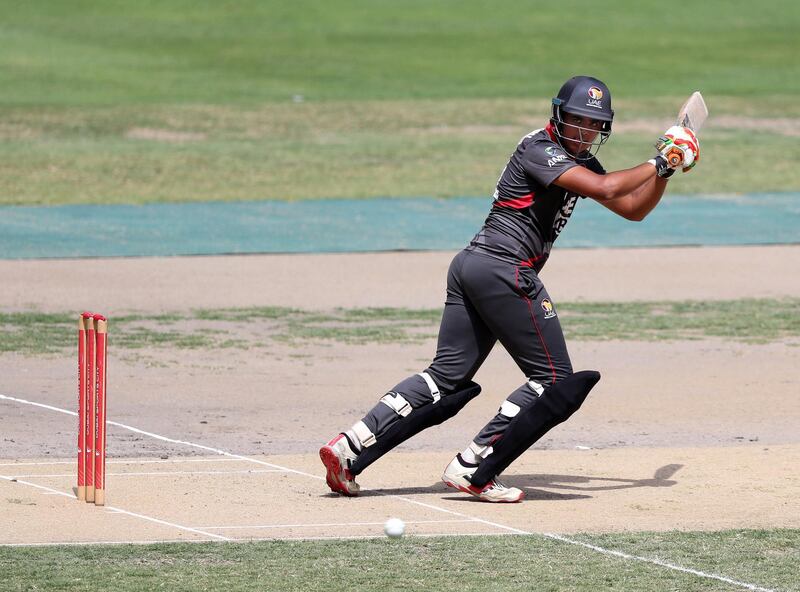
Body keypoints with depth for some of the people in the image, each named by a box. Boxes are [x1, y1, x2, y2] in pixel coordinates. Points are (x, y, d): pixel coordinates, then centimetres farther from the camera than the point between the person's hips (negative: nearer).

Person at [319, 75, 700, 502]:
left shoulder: (578, 162, 21)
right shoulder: (540, 149, -9)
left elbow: (634, 208, 23)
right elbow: (605, 188, -22)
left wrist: (664, 170, 9)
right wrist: (657, 163, -10)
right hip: (504, 269, -10)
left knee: (446, 377, 7)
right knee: (555, 381, -4)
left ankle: (349, 448, -2)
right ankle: (472, 470, -7)